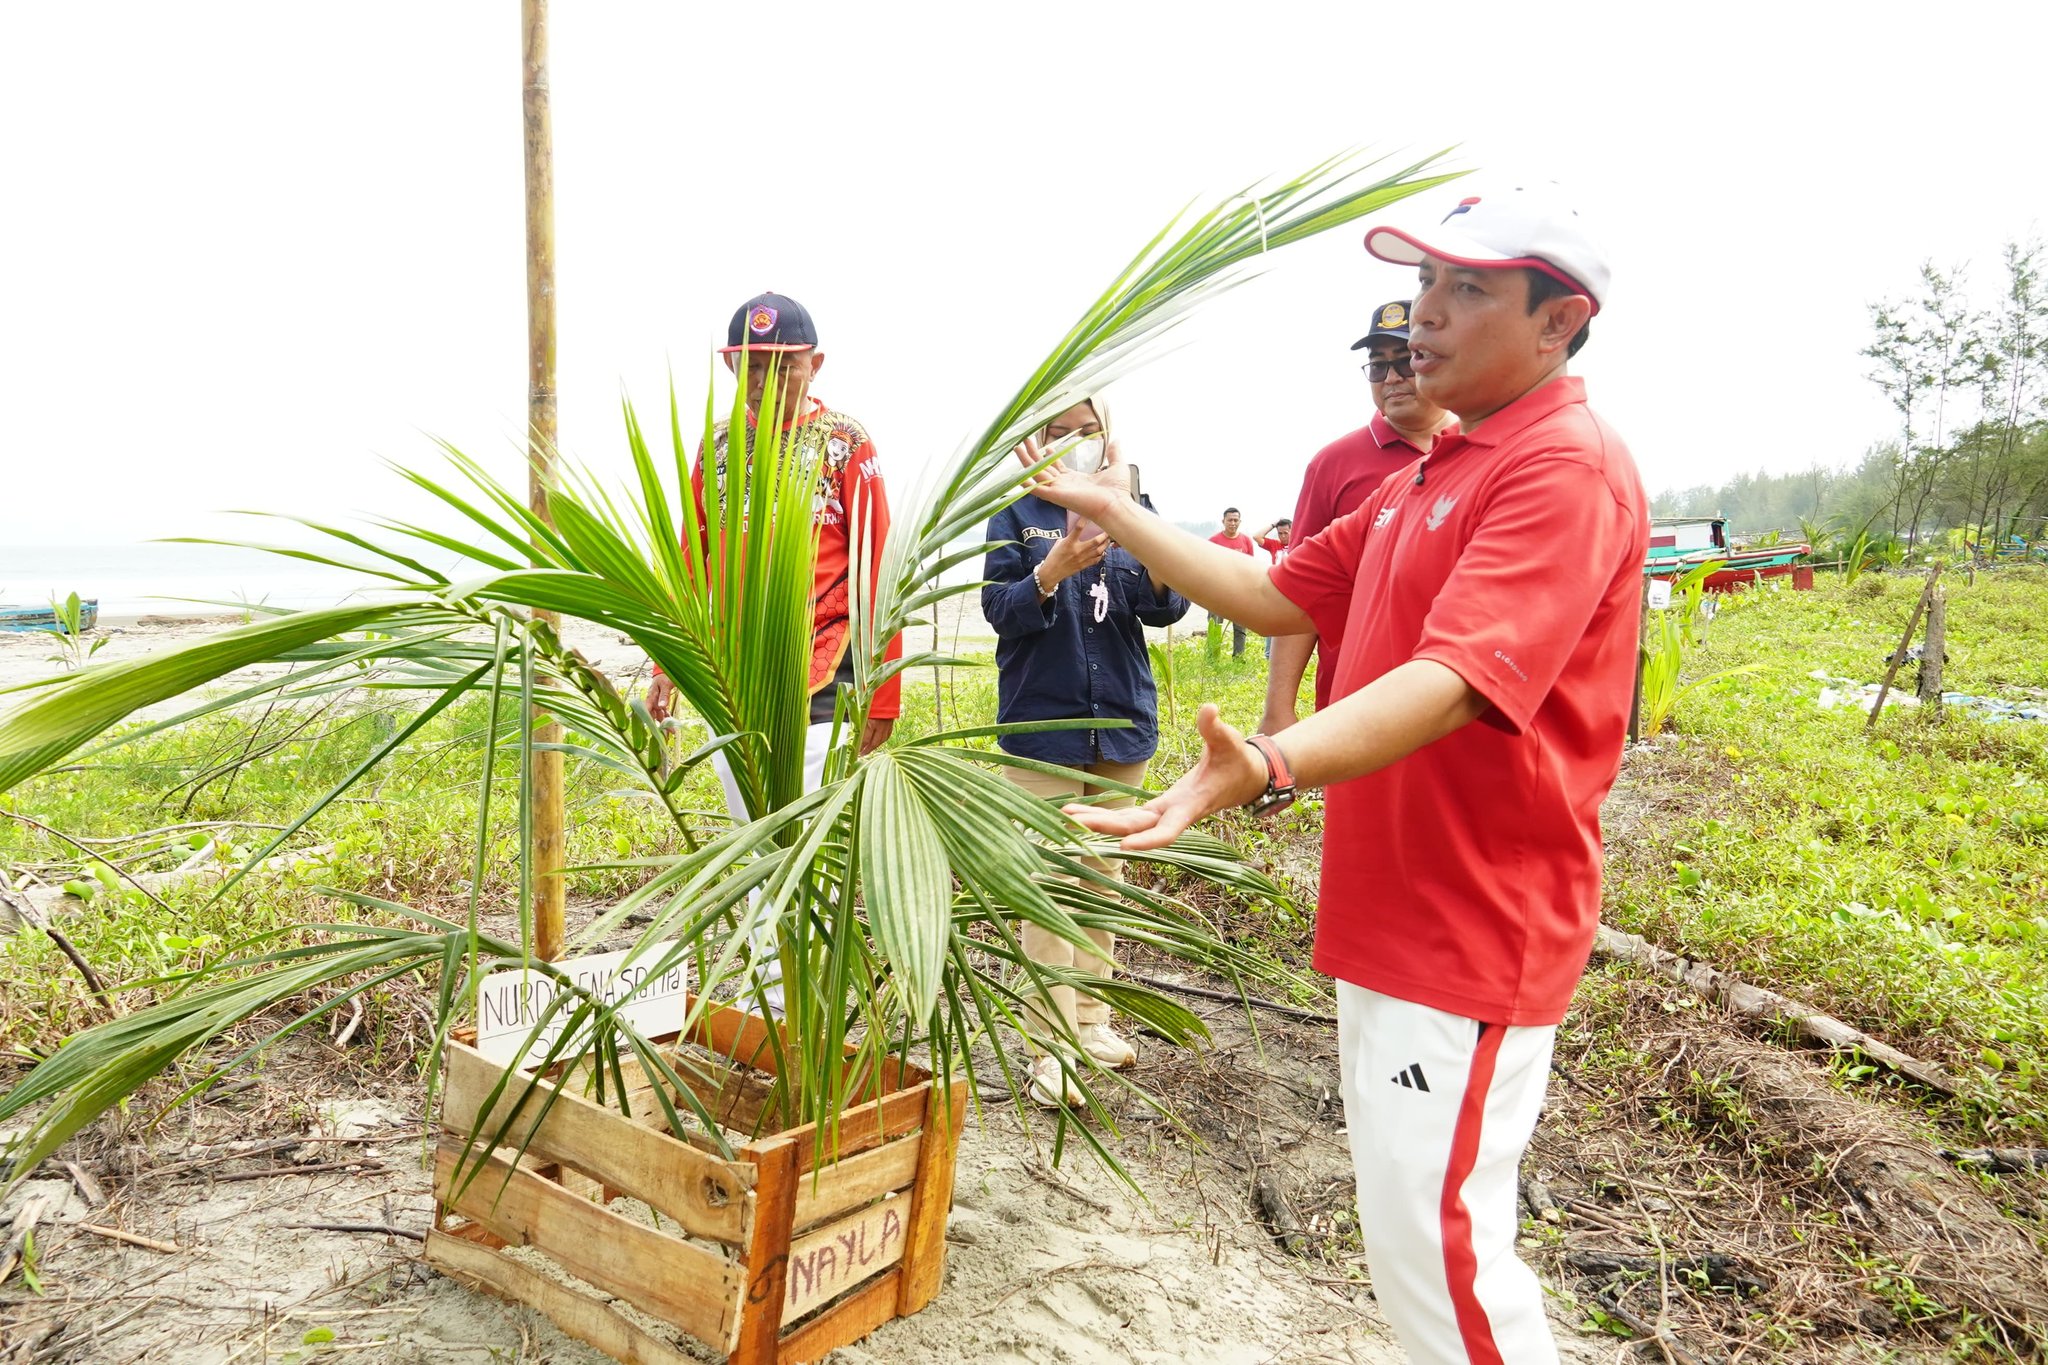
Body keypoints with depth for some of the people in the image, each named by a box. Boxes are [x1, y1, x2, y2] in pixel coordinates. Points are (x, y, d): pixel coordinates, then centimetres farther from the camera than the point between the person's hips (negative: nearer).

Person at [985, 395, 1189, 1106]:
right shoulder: (1018, 515, -1)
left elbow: (1166, 609, -2)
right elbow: (999, 609, -10)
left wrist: (1162, 573, -24)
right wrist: (1052, 571, -28)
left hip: (1122, 722, 4)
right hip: (1043, 722, -4)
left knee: (1105, 876, 13)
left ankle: (1091, 1019, 27)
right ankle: (1054, 1047, 3)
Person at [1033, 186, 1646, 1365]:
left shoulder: (1568, 467, -18)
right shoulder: (1424, 480, 14)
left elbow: (1454, 680, -32)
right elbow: (1277, 597, 14)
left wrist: (1268, 769, -47)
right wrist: (1113, 513, 12)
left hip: (1473, 927, -10)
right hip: (1390, 913, 10)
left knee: (1436, 1237, -1)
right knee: (1406, 1214, 23)